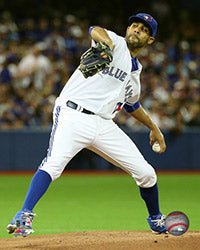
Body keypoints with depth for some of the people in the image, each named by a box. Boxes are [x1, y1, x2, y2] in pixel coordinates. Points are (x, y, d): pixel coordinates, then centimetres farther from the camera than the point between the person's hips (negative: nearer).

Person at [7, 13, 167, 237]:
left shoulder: (136, 71, 23)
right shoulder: (116, 44, 2)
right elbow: (96, 31, -23)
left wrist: (153, 128, 42)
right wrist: (107, 44, -46)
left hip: (104, 125, 6)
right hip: (74, 116, -6)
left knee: (146, 173, 3)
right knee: (54, 163, -31)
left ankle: (156, 221, 28)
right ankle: (24, 216, -32)